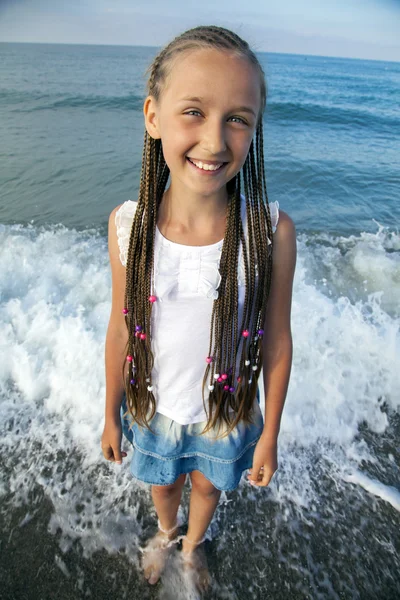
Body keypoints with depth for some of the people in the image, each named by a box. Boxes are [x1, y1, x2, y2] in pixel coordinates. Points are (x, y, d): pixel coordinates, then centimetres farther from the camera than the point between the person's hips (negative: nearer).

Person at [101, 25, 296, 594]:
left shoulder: (272, 231, -25)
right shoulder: (127, 224, -21)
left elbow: (276, 342, -13)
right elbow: (121, 332, -9)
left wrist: (270, 435, -2)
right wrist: (112, 415, 4)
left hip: (228, 414, 0)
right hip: (153, 409, 1)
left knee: (207, 485, 30)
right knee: (162, 483, 31)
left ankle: (193, 545, 67)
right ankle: (165, 532, 69)